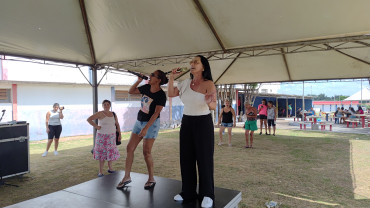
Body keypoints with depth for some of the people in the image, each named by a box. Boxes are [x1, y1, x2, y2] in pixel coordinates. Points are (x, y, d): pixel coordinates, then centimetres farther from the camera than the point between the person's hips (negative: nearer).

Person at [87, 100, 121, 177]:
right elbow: (89, 119, -13)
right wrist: (96, 126, -17)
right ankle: (100, 172, 8)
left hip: (112, 136, 4)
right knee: (102, 154, -1)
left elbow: (117, 124, 13)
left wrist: (119, 134, 9)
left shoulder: (113, 114, 6)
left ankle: (110, 168, 28)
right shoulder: (100, 114, -8)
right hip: (102, 136, -4)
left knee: (111, 153, 8)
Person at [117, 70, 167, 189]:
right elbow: (131, 91, 13)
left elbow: (156, 113, -21)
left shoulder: (161, 95, -17)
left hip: (152, 123, -7)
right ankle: (127, 177, 16)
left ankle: (151, 179, 16)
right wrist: (138, 81, -2)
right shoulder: (146, 88, 1)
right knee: (130, 148, 5)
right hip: (139, 121, 7)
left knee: (146, 152, -2)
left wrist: (146, 128, -24)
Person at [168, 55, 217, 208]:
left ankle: (207, 194, 12)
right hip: (186, 122, 6)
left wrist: (209, 102, -43)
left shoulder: (209, 84, -13)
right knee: (186, 158, 8)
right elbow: (170, 94, 8)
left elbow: (213, 106, -20)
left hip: (203, 123, -5)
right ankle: (188, 192, 20)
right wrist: (171, 78, -3)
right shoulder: (186, 83, 3)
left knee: (204, 158, -2)